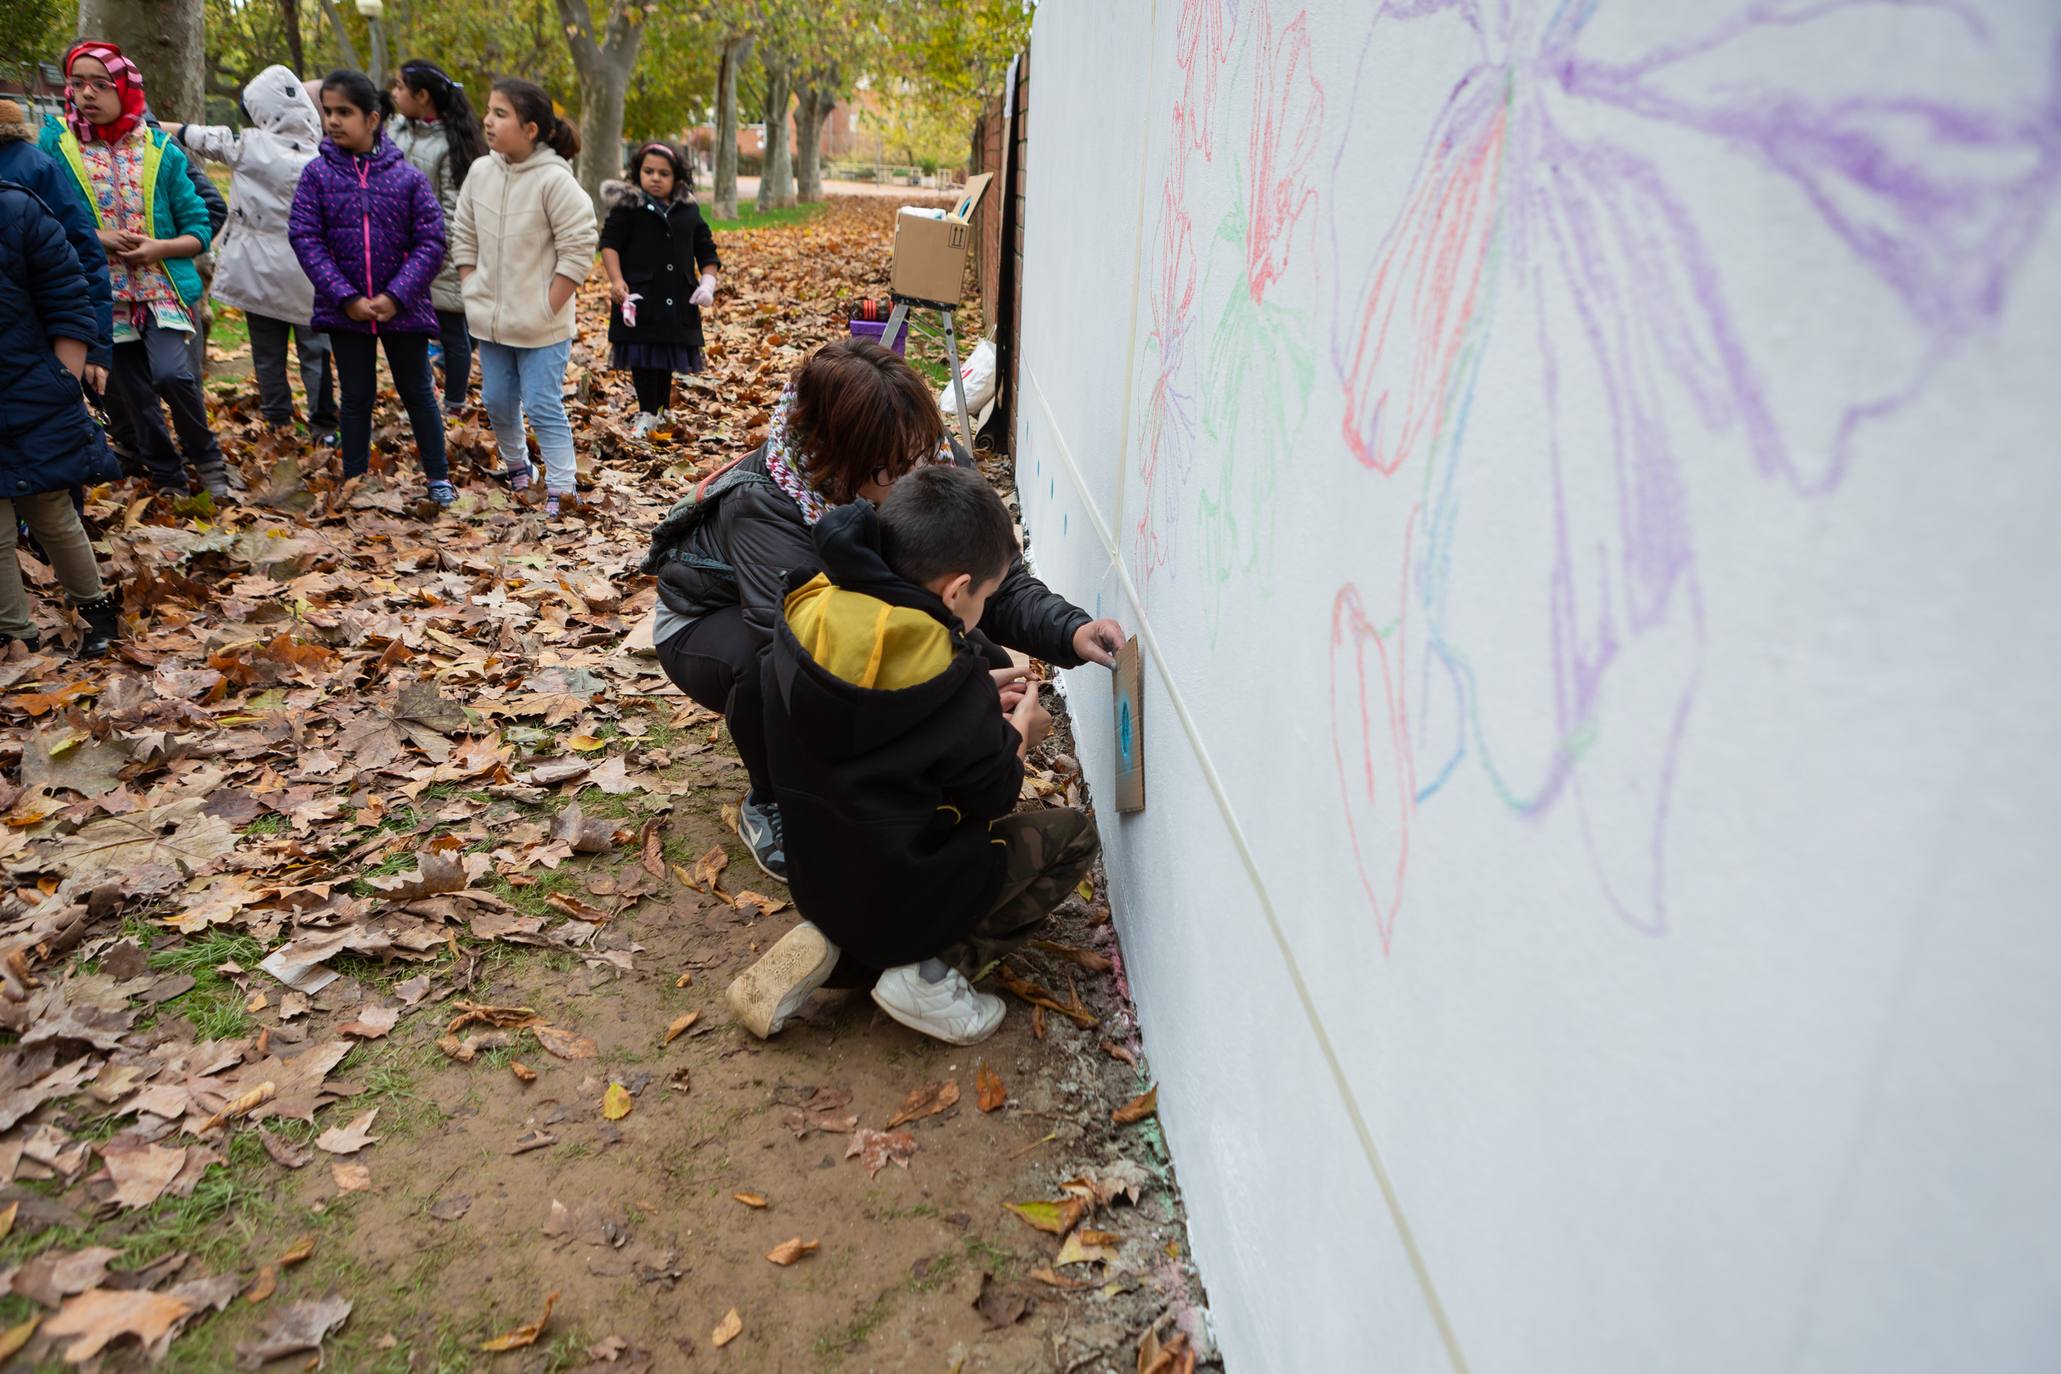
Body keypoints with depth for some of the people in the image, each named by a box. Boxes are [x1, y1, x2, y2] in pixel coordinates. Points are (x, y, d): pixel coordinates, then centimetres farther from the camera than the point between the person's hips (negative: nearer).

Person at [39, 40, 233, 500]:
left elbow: (199, 228, 2)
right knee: (131, 393, 8)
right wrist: (92, 238, -14)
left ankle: (207, 459, 1)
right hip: (100, 294, 2)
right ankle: (166, 476, 24)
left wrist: (160, 247, -15)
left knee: (172, 374, -22)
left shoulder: (161, 149, 0)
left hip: (163, 287, -2)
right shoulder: (54, 143, 0)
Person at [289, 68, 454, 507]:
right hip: (344, 309, 1)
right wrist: (346, 298, -14)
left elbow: (430, 242, -7)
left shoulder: (407, 176, -5)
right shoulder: (317, 174, -3)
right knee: (356, 398, 11)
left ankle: (438, 479, 23)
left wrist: (396, 296, -15)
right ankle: (354, 483, 23)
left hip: (403, 308, -1)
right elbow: (306, 239, -5)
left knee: (418, 393, 10)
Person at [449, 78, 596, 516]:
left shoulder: (554, 180, -16)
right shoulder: (480, 171, 3)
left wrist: (547, 308, -16)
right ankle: (515, 464, 39)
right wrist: (474, 293, 5)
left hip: (540, 327, -6)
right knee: (497, 400, 17)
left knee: (543, 406, -4)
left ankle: (560, 488, 4)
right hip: (489, 319, 6)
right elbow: (464, 239, 12)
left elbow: (578, 250, -17)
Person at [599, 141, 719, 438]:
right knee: (643, 358, -2)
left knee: (668, 359, 11)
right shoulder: (628, 205, -1)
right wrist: (616, 280, -18)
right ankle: (646, 414, 7)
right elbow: (609, 243, -5)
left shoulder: (689, 211, 10)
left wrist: (708, 281, -1)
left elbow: (706, 252, 15)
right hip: (640, 298, -3)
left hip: (677, 301, 4)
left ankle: (661, 412, 24)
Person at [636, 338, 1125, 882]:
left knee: (987, 666, -17)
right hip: (710, 627, -4)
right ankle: (770, 804, -10)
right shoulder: (765, 505, -38)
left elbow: (997, 585, -20)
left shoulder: (926, 475, -23)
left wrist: (1069, 630, -40)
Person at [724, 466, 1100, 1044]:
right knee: (1072, 833, 9)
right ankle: (930, 972, -2)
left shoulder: (807, 613, -7)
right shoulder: (948, 675, -25)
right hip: (909, 901, -6)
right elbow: (992, 795, -11)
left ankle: (824, 942, 11)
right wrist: (1019, 733, 8)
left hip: (816, 881, 6)